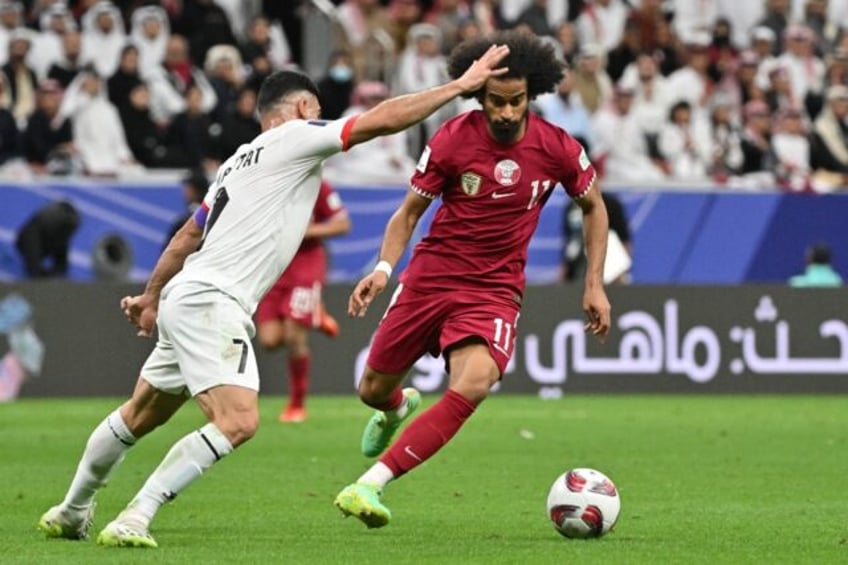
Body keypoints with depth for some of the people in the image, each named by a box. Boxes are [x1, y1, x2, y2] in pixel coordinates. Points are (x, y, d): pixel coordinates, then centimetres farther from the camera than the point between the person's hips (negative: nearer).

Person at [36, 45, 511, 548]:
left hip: (186, 299, 10)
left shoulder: (240, 162, 22)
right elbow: (381, 121, -10)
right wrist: (461, 85, -5)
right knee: (238, 421, -21)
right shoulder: (295, 137, -3)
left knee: (140, 416, 23)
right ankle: (134, 521, -23)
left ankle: (72, 512, 35)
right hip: (210, 302, -10)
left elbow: (189, 235, 28)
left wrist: (151, 296, 37)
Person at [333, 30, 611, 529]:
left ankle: (372, 483, -30)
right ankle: (398, 407, 52)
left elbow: (594, 206, 12)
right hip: (431, 277, 1)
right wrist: (384, 268, -15)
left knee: (474, 384, -29)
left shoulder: (559, 149, -7)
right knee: (374, 390, 9)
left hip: (495, 290, -1)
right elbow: (410, 211, 1)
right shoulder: (452, 139, -10)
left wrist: (595, 284, 7)